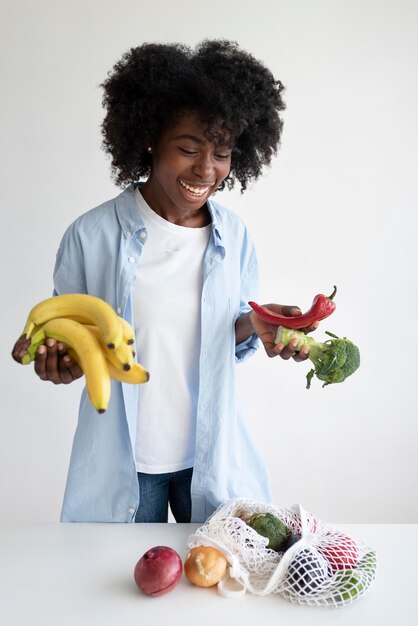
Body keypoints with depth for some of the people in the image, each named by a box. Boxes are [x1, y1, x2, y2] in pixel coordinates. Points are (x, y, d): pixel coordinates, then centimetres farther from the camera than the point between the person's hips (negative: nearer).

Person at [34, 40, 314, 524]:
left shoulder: (234, 236, -3)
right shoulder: (91, 235, -12)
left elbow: (230, 339, 6)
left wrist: (254, 324, -14)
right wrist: (59, 358, -21)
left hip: (213, 452, 2)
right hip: (121, 460, -2)